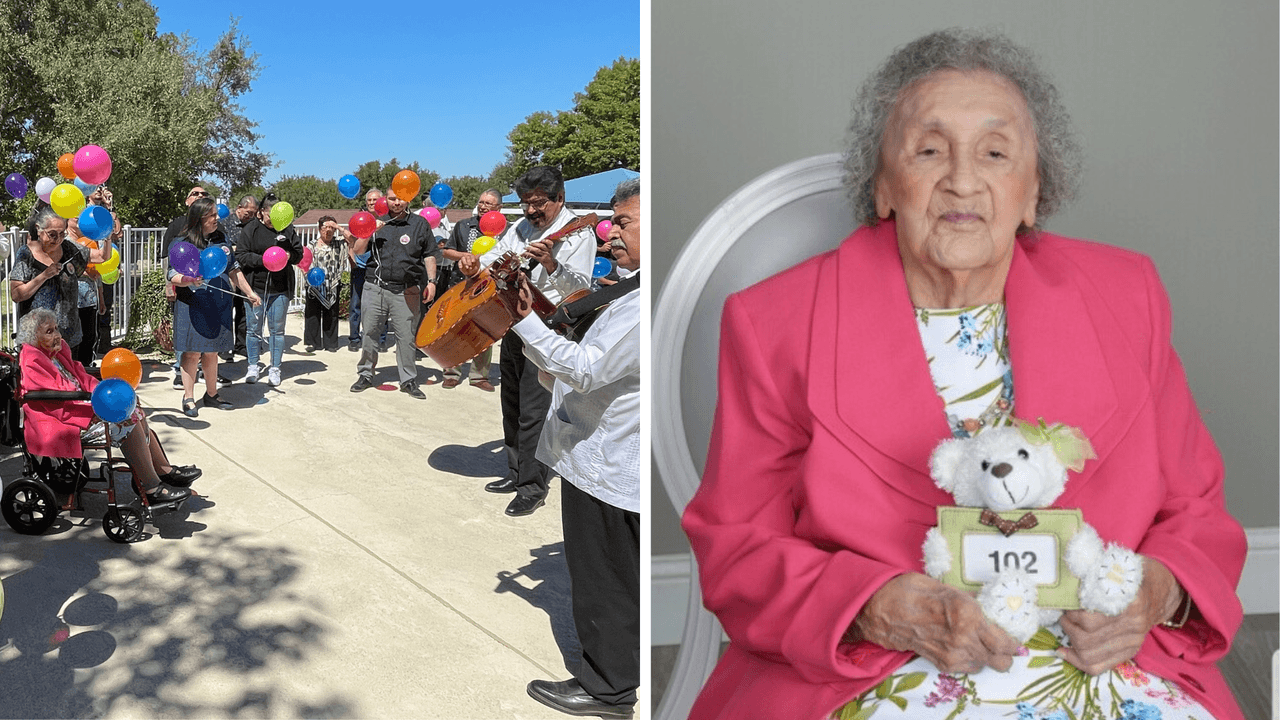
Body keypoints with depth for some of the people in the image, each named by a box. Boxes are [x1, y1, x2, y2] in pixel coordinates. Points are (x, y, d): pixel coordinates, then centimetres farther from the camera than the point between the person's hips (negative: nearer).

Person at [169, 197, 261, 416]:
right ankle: (188, 398, 9)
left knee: (211, 352, 11)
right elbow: (173, 276, -8)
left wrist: (250, 293, 18)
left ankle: (211, 394, 23)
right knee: (192, 352, -1)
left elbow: (234, 271, 19)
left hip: (219, 305, 4)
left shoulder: (221, 239, 11)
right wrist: (189, 280, -29)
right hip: (193, 305, -4)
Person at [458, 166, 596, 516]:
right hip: (512, 326, 8)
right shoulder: (520, 229, 13)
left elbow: (579, 288, -21)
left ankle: (533, 488, 1)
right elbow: (495, 259, 19)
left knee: (532, 412, -8)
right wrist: (474, 264, -4)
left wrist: (550, 264, -38)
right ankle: (516, 473, 30)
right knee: (511, 405, 16)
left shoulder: (577, 234, -10)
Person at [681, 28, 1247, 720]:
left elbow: (1195, 511, 14)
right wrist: (884, 609, -18)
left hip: (1098, 663, 3)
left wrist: (1156, 591, -8)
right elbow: (736, 550, -2)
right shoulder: (775, 324, -3)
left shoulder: (1124, 297, 7)